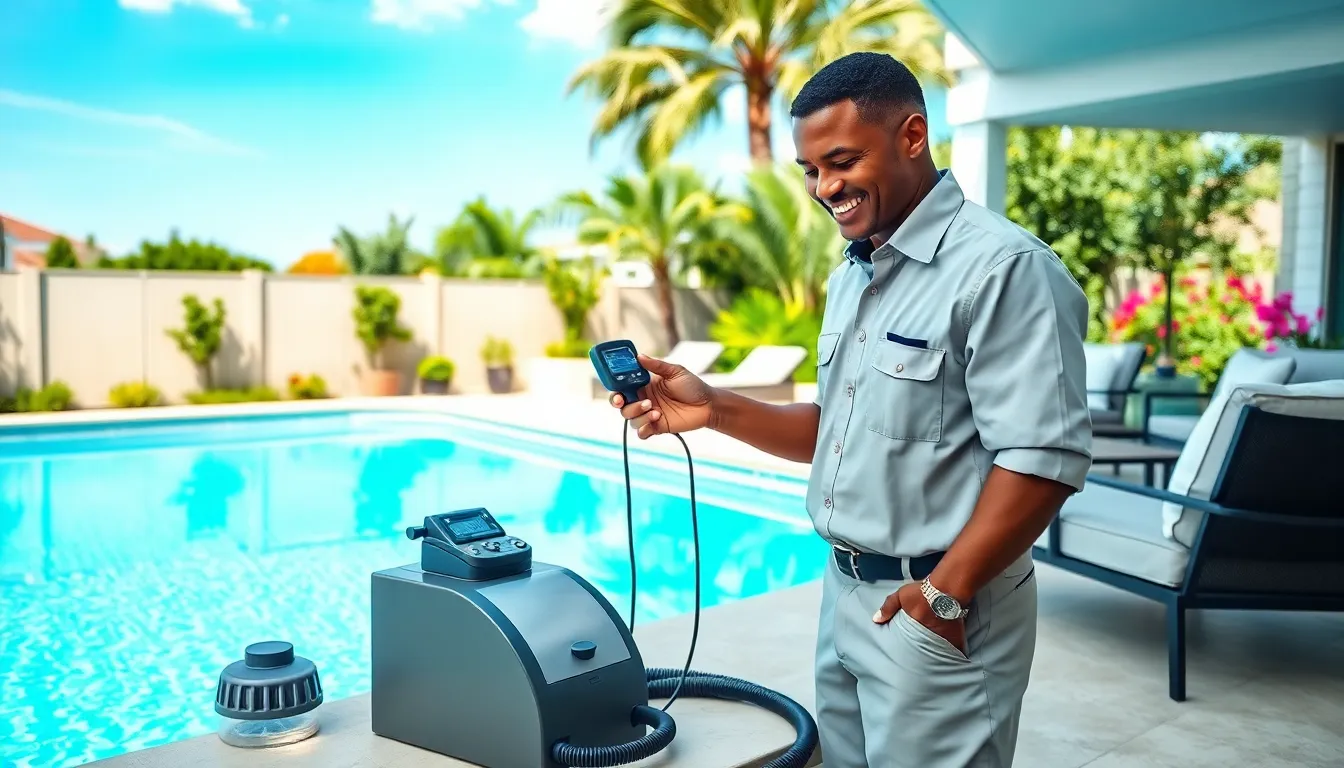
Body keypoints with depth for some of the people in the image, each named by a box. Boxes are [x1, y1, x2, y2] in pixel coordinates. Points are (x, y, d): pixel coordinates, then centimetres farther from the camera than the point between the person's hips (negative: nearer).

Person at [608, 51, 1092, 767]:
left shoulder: (1004, 267, -17)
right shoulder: (850, 277, 11)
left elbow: (1042, 457, -22)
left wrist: (945, 593, -23)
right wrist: (716, 409, 3)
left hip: (937, 608, -8)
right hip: (842, 595, 8)